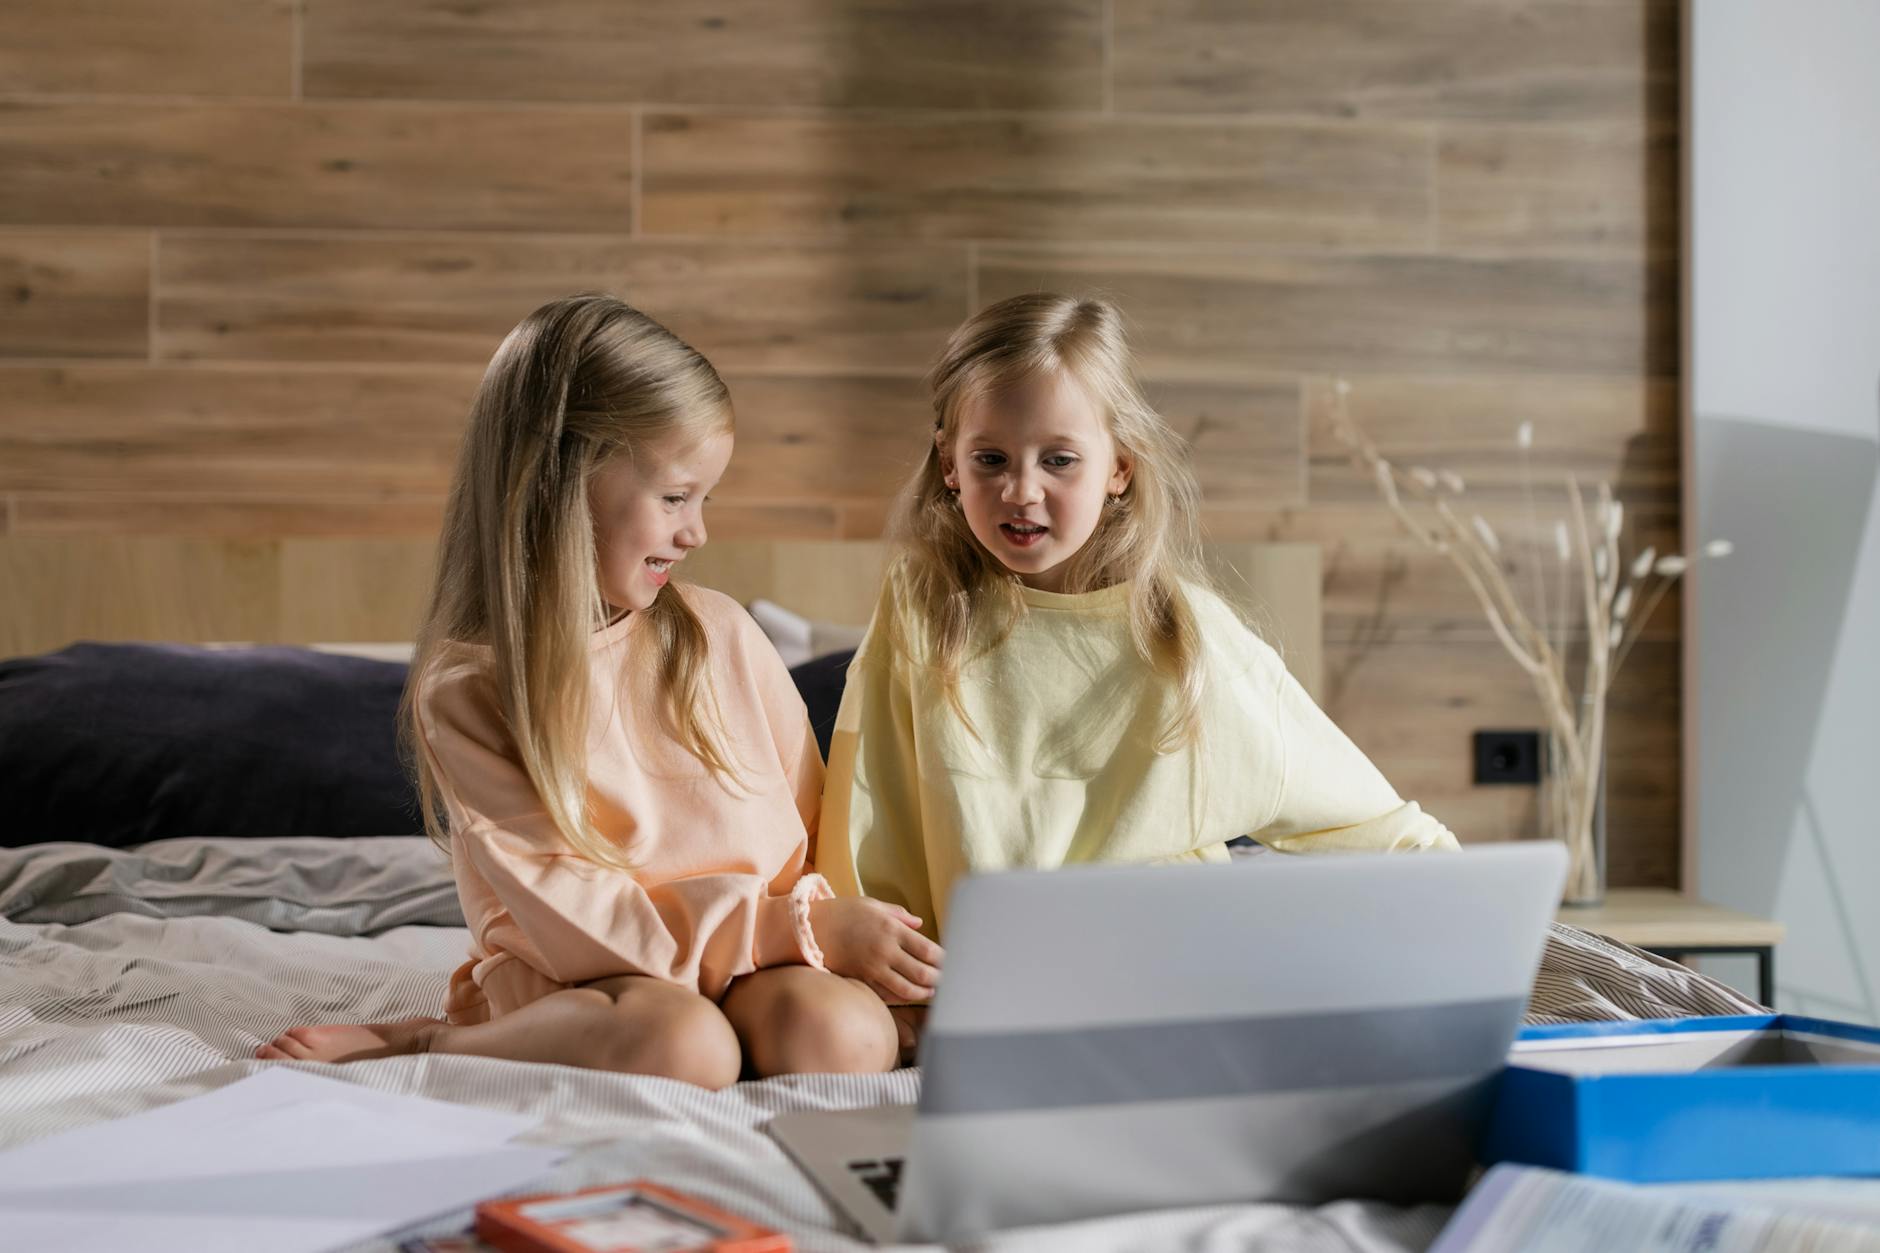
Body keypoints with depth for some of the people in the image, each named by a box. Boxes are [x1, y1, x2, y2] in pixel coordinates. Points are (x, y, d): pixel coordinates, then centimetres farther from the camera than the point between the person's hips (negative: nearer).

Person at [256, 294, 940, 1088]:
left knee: (842, 1035, -29)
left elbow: (815, 831, 10)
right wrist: (805, 929, -18)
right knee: (683, 1044, -37)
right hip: (573, 980, -5)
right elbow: (577, 920, -13)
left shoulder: (720, 634, 5)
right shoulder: (462, 689, -6)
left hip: (751, 966, 5)